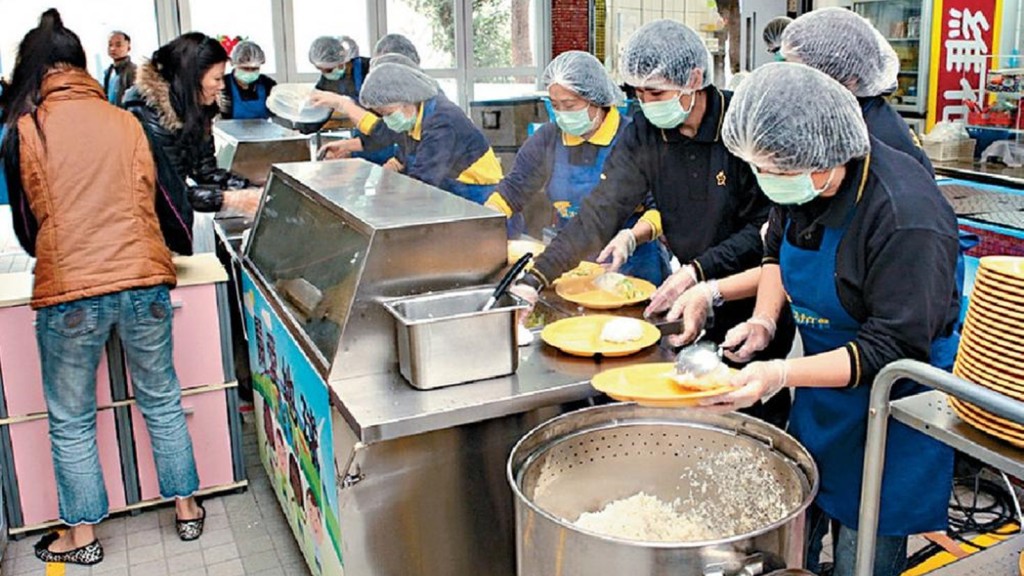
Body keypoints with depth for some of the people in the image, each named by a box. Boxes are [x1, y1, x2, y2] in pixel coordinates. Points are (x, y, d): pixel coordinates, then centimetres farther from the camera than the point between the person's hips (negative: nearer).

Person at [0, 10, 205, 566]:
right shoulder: (124, 121, 4)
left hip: (68, 291, -2)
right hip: (143, 281, 3)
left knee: (71, 421, 14)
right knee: (161, 400, 18)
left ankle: (82, 535, 27)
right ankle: (186, 508, 30)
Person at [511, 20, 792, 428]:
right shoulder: (643, 134, -7)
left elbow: (766, 226, -17)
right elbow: (599, 212, -14)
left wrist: (698, 271, -25)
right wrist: (536, 279, -23)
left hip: (756, 298, -3)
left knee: (761, 412, 7)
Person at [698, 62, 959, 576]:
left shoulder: (907, 217, -30)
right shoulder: (798, 180, -7)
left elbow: (894, 351, -26)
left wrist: (781, 374, -34)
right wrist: (762, 322, -1)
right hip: (822, 387, 7)